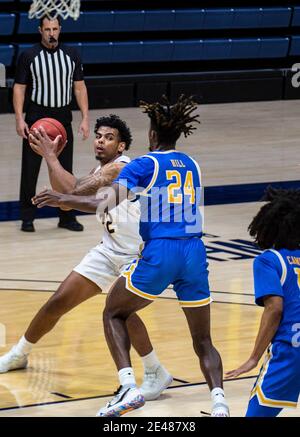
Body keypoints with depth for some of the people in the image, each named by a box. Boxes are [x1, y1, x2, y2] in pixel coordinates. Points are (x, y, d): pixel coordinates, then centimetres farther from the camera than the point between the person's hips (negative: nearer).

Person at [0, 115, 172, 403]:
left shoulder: (120, 168, -22)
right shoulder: (101, 170, 6)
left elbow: (74, 192, -30)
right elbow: (63, 191, 15)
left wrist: (50, 156, -20)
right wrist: (50, 156, 3)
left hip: (139, 255, -9)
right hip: (110, 251, 9)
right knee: (59, 301, 9)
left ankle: (156, 374, -16)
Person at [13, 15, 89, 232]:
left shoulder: (71, 55, 2)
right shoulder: (29, 56, -5)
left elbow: (80, 87, 5)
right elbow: (19, 88, -4)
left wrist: (85, 118, -2)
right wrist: (19, 119, -14)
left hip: (63, 119, 2)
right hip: (36, 118, -2)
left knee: (65, 170, 7)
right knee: (30, 170, 2)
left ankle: (67, 217, 16)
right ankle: (27, 218, 11)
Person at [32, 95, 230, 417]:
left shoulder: (144, 165, 0)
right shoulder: (192, 166, 17)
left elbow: (110, 200, -15)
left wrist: (64, 200, -13)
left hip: (158, 254, -4)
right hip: (194, 253, 4)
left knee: (113, 314, 18)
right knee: (203, 341, 12)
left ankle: (129, 387, -1)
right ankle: (219, 401, -12)